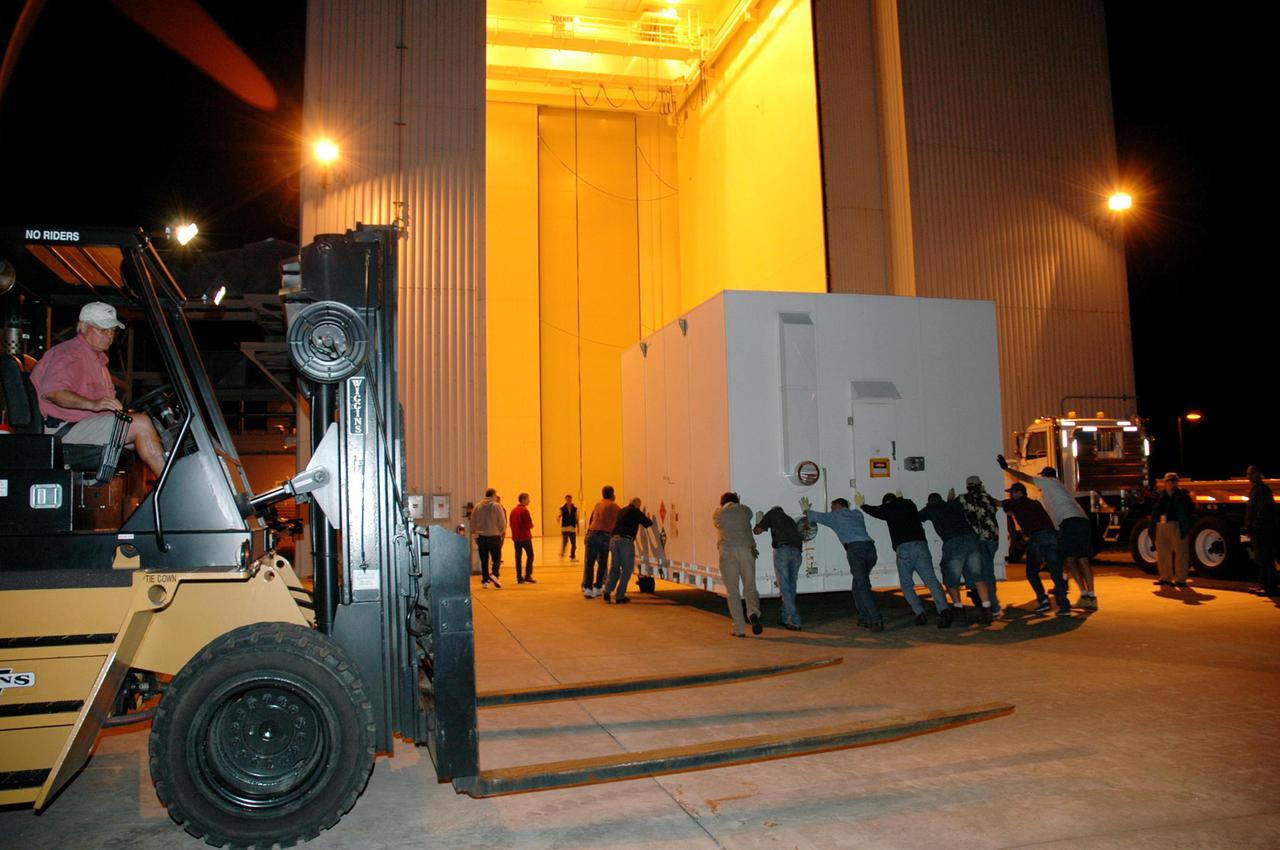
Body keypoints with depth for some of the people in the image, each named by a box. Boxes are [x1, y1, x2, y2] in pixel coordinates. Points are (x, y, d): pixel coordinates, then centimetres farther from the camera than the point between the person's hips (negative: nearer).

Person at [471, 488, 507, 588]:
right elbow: (502, 523, -6)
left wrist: (474, 532, 18)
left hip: (481, 536, 3)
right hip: (494, 536, -3)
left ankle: (485, 580, 11)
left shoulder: (477, 507, 4)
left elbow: (473, 523, 7)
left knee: (484, 559, 9)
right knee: (496, 558, 5)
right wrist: (502, 532, 12)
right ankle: (494, 574, -17)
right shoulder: (497, 506, -6)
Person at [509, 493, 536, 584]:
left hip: (516, 537, 7)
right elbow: (529, 524, -14)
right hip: (525, 536, -7)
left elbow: (511, 523, 14)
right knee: (530, 555, 2)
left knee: (518, 557, 7)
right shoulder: (524, 510, -12)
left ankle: (519, 577, 6)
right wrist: (531, 525, 6)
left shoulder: (513, 510, 12)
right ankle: (527, 575, -6)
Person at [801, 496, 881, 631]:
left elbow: (817, 516, 29)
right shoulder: (857, 514, 29)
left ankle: (876, 621, -18)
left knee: (862, 586, -9)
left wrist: (806, 510, 51)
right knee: (858, 585, 17)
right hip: (870, 547, 6)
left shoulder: (835, 516, 16)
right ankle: (864, 618, 15)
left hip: (855, 548, -6)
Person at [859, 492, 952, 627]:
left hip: (904, 548, -3)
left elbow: (874, 510, 32)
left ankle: (920, 613, -7)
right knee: (931, 580, -6)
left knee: (907, 584, 8)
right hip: (921, 544, 3)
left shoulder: (887, 508, 13)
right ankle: (943, 609, -26)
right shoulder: (909, 504, 22)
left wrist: (862, 505, 50)